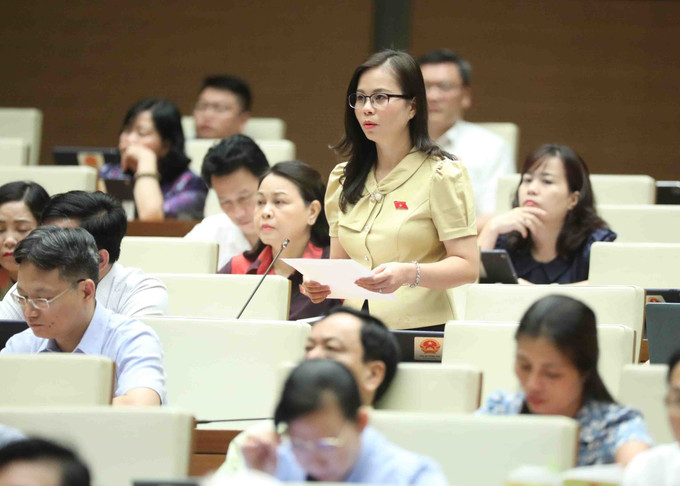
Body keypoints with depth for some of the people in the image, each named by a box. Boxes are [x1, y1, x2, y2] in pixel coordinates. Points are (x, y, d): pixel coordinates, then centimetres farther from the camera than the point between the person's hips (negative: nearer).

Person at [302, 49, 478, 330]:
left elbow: (468, 267, -6)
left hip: (420, 327, -5)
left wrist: (408, 274, -22)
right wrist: (323, 285, -1)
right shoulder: (342, 179, 15)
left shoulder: (442, 174, -1)